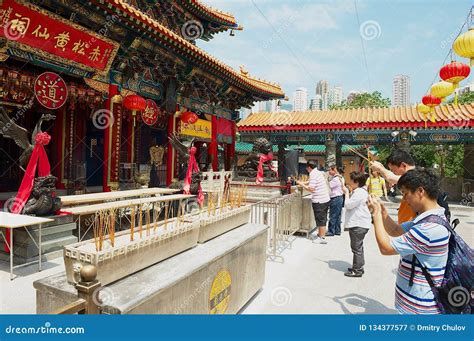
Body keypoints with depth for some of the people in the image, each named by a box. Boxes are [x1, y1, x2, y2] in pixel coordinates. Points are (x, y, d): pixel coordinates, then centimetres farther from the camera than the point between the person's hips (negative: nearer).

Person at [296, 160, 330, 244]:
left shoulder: (313, 174, -16)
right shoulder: (319, 172, 13)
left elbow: (311, 189, -19)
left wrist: (301, 184, -9)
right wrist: (303, 183, 19)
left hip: (319, 201, -9)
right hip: (325, 199, 9)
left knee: (321, 219, -1)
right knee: (322, 219, 17)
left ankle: (322, 238, 7)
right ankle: (320, 235, 29)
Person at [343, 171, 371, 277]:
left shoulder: (359, 192, -19)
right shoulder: (359, 191, 14)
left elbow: (348, 204, -20)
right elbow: (351, 205, 20)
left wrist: (346, 193, -11)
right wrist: (348, 192, 13)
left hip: (358, 225, -11)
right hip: (357, 224, 11)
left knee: (357, 248, -2)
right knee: (358, 247, 19)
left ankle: (357, 270, 6)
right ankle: (359, 267, 31)